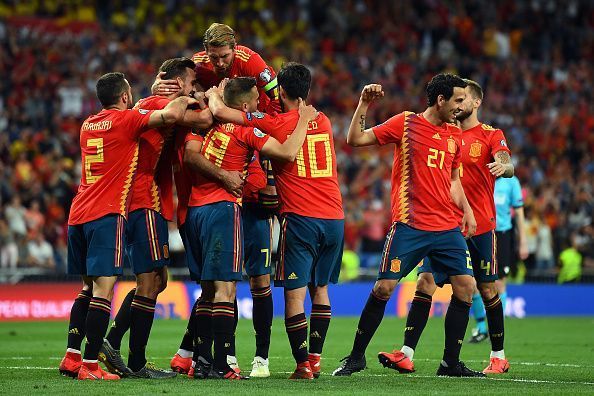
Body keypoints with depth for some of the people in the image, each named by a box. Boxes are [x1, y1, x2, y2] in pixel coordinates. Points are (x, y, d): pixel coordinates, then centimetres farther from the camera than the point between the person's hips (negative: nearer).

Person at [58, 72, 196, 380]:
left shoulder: (88, 125, 17)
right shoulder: (127, 119, -5)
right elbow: (171, 115, -17)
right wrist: (186, 100, 5)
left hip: (78, 215, 8)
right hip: (107, 215, -8)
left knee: (88, 287, 16)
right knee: (103, 289, -9)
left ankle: (71, 358, 11)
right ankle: (89, 366, -14)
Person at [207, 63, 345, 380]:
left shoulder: (274, 124, -3)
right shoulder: (323, 122, 13)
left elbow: (219, 111, -3)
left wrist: (214, 92, 18)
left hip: (301, 219, -6)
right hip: (335, 218, 6)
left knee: (295, 294, -3)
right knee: (320, 289, 16)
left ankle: (303, 364, -7)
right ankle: (316, 358, 15)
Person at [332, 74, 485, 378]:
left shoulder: (456, 135, 13)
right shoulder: (406, 123, -2)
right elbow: (354, 139, -2)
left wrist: (466, 210, 10)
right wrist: (363, 105, -13)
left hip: (448, 227, 5)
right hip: (409, 225, -5)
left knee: (465, 287, -3)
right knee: (384, 287, -8)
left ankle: (451, 363, 9)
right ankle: (356, 357, 8)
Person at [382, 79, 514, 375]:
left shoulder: (491, 135, -2)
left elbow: (507, 165, -16)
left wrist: (503, 166, -40)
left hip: (480, 227, -4)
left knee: (488, 290, 3)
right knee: (424, 283, -7)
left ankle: (498, 357, 17)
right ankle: (406, 355, -12)